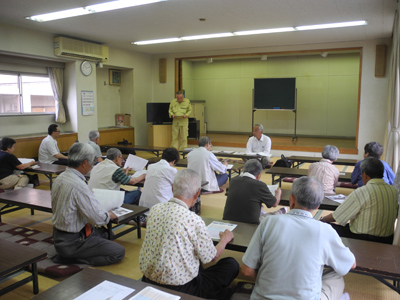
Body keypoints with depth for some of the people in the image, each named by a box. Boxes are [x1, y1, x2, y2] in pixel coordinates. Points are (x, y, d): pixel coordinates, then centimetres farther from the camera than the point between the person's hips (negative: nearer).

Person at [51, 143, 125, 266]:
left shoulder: (60, 178, 2)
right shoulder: (78, 185, -27)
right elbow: (98, 219, -26)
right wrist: (109, 215, -3)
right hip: (72, 242, -10)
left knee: (105, 233, 22)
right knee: (119, 252, -7)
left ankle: (69, 255, 10)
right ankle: (72, 258, -6)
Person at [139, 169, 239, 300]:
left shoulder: (154, 209, -7)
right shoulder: (194, 220, -25)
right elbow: (212, 257, -9)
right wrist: (225, 239, 11)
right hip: (180, 289, -6)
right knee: (232, 264, 10)